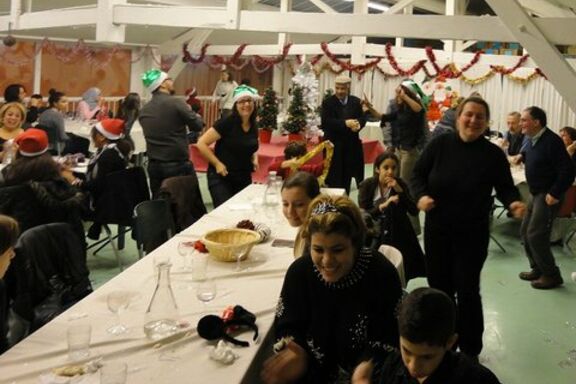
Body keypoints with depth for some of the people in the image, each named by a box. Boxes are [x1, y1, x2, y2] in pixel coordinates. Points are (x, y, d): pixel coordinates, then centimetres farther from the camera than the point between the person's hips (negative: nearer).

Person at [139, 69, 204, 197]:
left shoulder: (143, 110, 7)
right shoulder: (176, 103, -12)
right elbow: (198, 126, -6)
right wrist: (196, 115, 16)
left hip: (154, 166, 6)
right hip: (178, 165, -6)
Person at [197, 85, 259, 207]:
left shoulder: (254, 127, 5)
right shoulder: (226, 123, -15)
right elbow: (201, 144, -15)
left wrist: (255, 159, 5)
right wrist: (217, 164, -17)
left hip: (244, 178, 7)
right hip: (221, 177, -6)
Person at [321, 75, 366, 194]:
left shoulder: (356, 101, 9)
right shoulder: (328, 102, -4)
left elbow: (363, 118, 4)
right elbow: (326, 122, -16)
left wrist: (358, 124, -21)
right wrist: (345, 123, -26)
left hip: (351, 144, 4)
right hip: (334, 145, -3)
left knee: (347, 175, 10)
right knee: (334, 178, 1)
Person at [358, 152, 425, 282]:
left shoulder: (401, 184, -3)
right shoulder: (367, 186, -7)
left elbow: (414, 211, -11)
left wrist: (400, 191, -19)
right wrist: (382, 206, -27)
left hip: (399, 236, 2)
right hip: (374, 237, -1)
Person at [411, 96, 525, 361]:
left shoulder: (493, 154, -6)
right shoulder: (439, 145, -6)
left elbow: (505, 187, -1)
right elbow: (418, 175, -1)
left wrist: (514, 202, -22)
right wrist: (421, 195, -20)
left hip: (473, 233, -2)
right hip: (437, 229, 2)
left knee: (467, 290, 1)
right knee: (439, 287, 13)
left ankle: (470, 350, 18)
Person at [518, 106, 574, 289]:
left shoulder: (551, 141, -21)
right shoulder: (533, 140, 6)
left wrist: (555, 194, -22)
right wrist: (523, 156, 8)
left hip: (548, 195, -9)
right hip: (536, 193, 9)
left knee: (535, 235, -9)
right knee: (525, 232, 13)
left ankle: (551, 275, 5)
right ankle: (537, 269, 26)